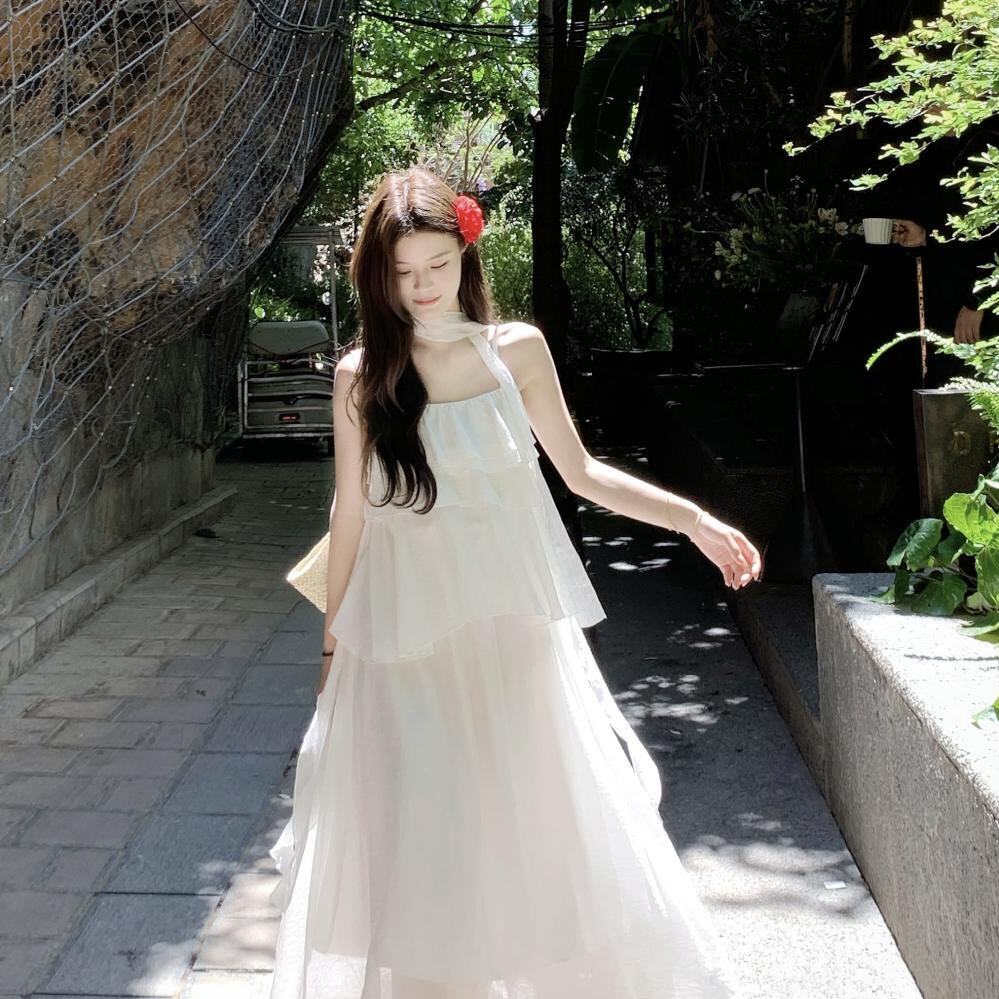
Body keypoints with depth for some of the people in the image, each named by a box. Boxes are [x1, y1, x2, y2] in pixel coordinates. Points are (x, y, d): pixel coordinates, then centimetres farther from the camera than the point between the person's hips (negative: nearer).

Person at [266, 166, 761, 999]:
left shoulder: (518, 350, -1)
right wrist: (332, 639, 10)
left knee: (541, 818, 7)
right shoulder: (360, 376, -1)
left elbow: (581, 473, 6)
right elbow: (351, 512, 5)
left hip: (513, 625, 0)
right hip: (408, 634, 0)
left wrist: (692, 519, -3)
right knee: (417, 841, 5)